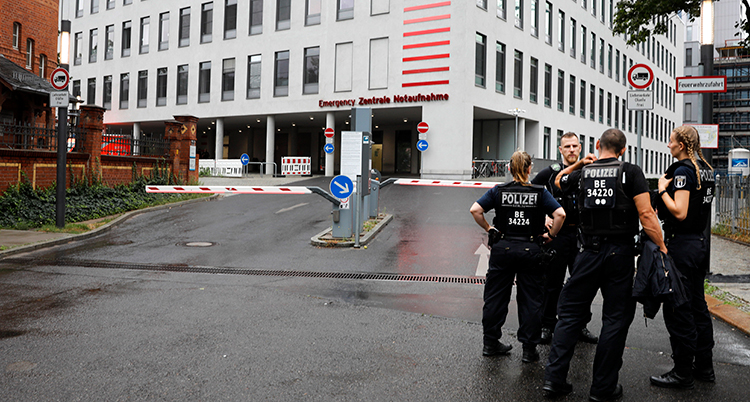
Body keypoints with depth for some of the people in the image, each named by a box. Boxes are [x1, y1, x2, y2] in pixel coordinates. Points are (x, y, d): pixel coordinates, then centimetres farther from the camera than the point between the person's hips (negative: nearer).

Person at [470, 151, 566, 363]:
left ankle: (490, 343, 21)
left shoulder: (498, 191, -1)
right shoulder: (540, 193, -2)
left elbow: (475, 210, -9)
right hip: (530, 250, -1)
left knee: (495, 296, 12)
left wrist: (488, 228, 3)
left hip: (502, 249, 1)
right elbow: (560, 214, -12)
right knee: (530, 300, 8)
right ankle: (529, 349, 12)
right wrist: (551, 235, 1)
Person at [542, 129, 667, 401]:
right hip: (621, 254, -2)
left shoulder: (582, 174, 5)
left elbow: (558, 180, 28)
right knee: (615, 319, 6)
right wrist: (662, 248, -5)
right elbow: (646, 214, -11)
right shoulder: (631, 173, -3)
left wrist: (579, 164, 28)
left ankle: (554, 378, 9)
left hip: (589, 253, 3)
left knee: (570, 314, 10)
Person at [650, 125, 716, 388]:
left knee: (678, 310, -2)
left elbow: (679, 213, -22)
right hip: (700, 241, 10)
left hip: (681, 244, -10)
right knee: (697, 306, 17)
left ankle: (683, 374, 6)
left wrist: (662, 189, -12)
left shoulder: (683, 170, -16)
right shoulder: (705, 169, 12)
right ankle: (704, 366, 26)